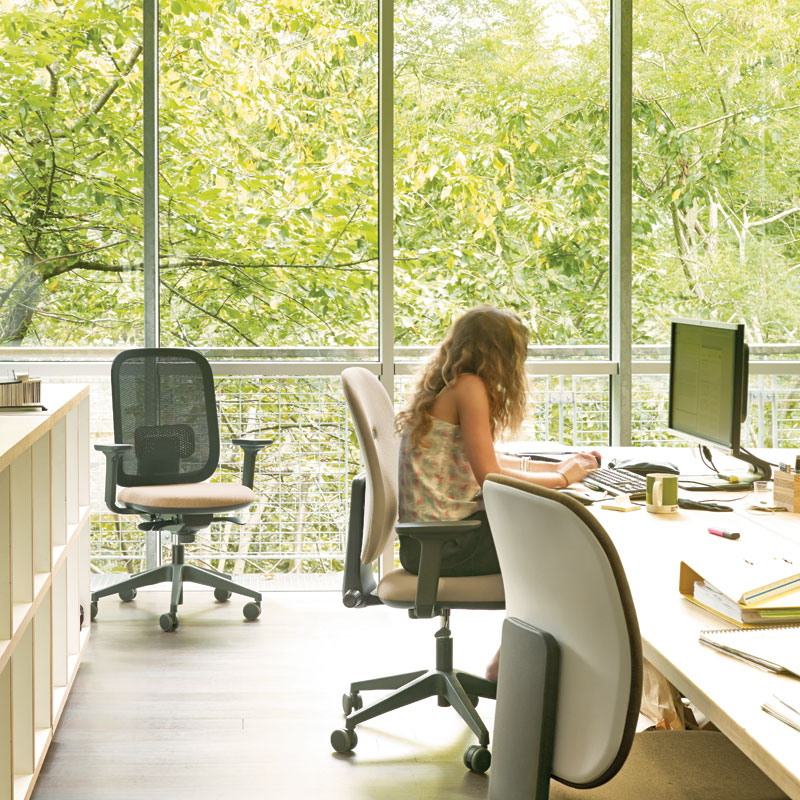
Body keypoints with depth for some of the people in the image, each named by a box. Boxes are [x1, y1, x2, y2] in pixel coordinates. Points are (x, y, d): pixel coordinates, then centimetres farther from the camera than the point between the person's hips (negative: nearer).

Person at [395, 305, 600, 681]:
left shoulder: (443, 388, 15)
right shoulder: (470, 387, -13)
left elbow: (484, 460, 21)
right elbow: (489, 477, -19)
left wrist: (558, 466, 18)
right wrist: (560, 478, -6)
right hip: (442, 545, -10)